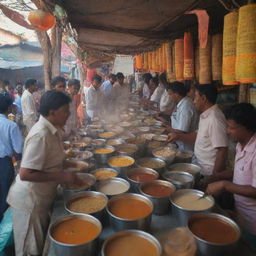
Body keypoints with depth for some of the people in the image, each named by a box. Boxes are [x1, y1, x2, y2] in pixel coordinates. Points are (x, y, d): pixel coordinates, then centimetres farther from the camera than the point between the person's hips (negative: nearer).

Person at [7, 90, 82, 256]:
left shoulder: (51, 129, 0)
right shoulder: (41, 135, -28)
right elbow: (25, 174, -30)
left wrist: (66, 165, 6)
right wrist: (62, 176, -27)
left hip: (41, 197, 8)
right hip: (30, 200, -8)